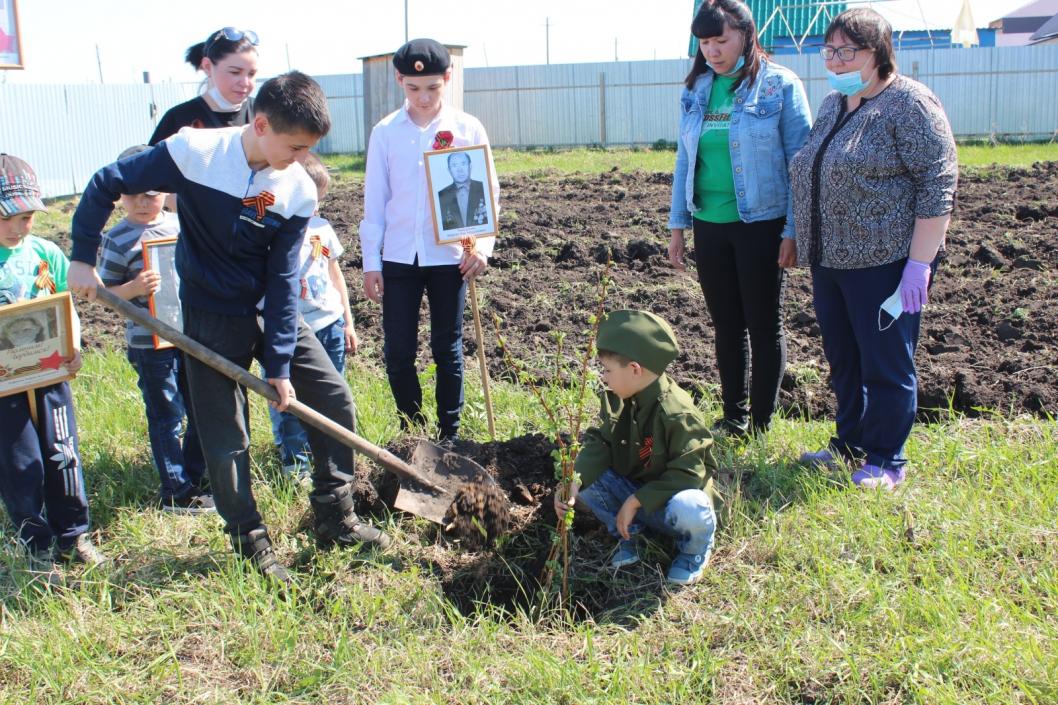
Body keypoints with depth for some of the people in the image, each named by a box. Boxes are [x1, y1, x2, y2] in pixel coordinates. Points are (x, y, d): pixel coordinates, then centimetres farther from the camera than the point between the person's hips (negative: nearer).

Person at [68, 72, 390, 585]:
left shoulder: (298, 191, -11)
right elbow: (105, 185, -9)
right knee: (226, 439, 0)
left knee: (334, 400, 2)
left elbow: (283, 280, -10)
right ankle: (251, 542, 20)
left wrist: (279, 364, -12)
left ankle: (336, 521, 17)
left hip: (272, 310, 4)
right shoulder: (193, 153, -20)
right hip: (213, 316, -4)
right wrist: (83, 257, -9)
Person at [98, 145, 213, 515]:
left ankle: (194, 476, 33)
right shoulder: (118, 240, -10)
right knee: (167, 418, 4)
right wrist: (133, 288, -26)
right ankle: (176, 492, 17)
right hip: (150, 343, -5)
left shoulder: (181, 225, 5)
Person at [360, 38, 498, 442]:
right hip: (398, 258, 1)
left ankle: (449, 435, 21)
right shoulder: (385, 133, 2)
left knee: (447, 349, 9)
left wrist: (483, 245, -13)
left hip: (449, 257, -1)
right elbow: (374, 201, 4)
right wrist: (371, 261, 1)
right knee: (397, 352, 4)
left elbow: (487, 192, 0)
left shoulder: (468, 129, -1)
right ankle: (411, 431, 22)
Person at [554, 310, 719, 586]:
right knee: (584, 478, -15)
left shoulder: (678, 415, -27)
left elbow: (687, 474, -28)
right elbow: (598, 444, -10)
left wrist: (635, 501, -29)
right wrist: (573, 482, -29)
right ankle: (627, 532, 6)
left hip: (673, 495, -6)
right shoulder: (615, 401, -6)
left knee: (687, 509, -40)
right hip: (632, 490, 6)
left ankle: (696, 548, -1)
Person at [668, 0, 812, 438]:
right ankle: (734, 416, 27)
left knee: (764, 325, 6)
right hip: (709, 225, 5)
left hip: (762, 224, -4)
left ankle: (761, 424, 18)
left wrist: (794, 230, -11)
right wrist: (677, 224, 9)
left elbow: (801, 162, -7)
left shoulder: (781, 86, -7)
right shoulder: (696, 90, 7)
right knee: (726, 324, 13)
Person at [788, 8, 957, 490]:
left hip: (885, 261, -8)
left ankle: (886, 460, 15)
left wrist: (919, 263, -19)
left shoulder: (909, 103, -10)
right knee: (843, 361, 16)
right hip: (830, 261, 8)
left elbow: (938, 186, -15)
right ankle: (850, 445, 31)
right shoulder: (832, 105, 14)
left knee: (885, 364, 2)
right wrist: (808, 246, 19)